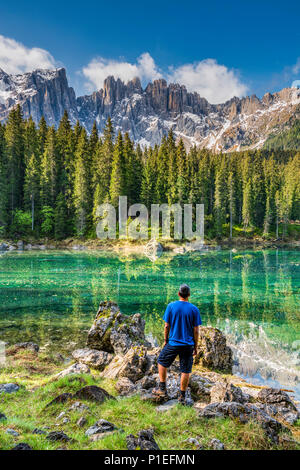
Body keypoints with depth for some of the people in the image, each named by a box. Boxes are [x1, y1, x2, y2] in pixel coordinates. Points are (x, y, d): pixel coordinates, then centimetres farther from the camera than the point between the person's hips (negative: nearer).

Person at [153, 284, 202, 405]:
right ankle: (182, 397, 16)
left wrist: (165, 341, 10)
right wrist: (195, 347, 6)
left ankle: (162, 390, 23)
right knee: (186, 371, 9)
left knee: (162, 362, 20)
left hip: (173, 343, 0)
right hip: (188, 345, 1)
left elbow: (167, 326, -3)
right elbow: (196, 330, -3)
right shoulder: (194, 309, -5)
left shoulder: (171, 306, -6)